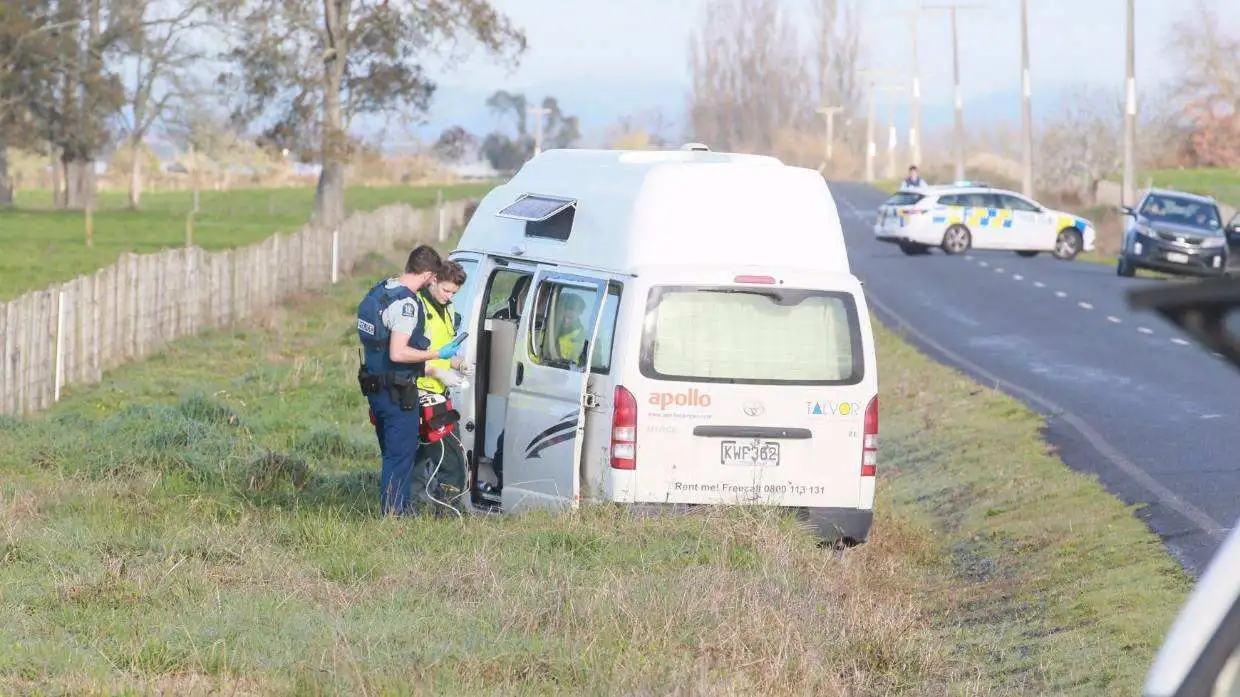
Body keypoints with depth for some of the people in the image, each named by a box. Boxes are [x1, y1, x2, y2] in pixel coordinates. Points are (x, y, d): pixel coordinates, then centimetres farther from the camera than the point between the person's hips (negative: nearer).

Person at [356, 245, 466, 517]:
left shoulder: (379, 290, 9)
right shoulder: (406, 303, -21)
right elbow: (398, 353, -28)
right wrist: (437, 355, -18)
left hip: (375, 388, 10)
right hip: (397, 392, -10)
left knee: (393, 454, 18)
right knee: (401, 456, -3)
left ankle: (391, 514, 24)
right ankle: (393, 516, -2)